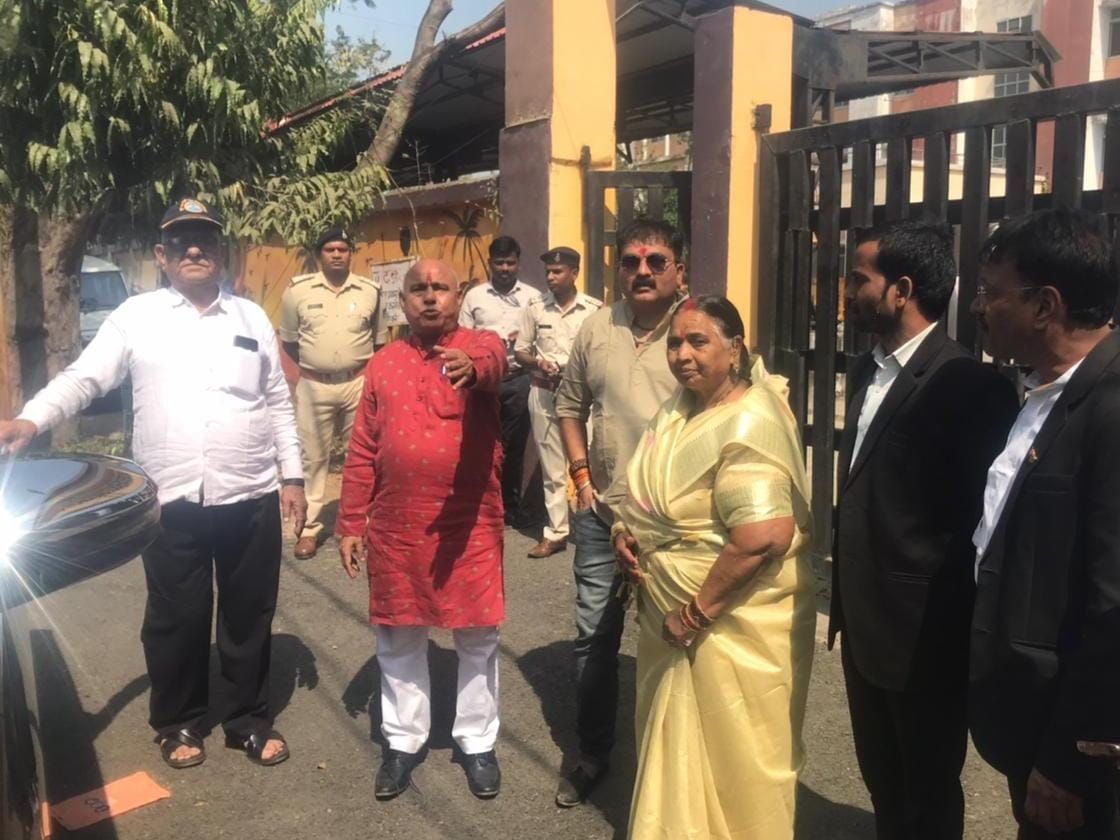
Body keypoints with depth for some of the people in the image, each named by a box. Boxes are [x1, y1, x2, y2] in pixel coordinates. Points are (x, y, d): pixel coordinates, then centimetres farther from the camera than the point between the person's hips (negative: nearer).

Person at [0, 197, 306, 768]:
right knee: (175, 617, 11)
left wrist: (292, 476, 5)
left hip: (250, 498, 2)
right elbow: (83, 378, -4)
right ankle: (178, 722, 33)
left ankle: (248, 719, 31)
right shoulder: (137, 316, 2)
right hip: (171, 503, -1)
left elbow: (278, 404, 9)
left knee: (248, 614, 12)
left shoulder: (251, 317, 8)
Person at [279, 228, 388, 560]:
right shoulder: (298, 290, -2)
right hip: (314, 385, -1)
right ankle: (309, 528, 16)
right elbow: (288, 339, 10)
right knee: (313, 457, 7)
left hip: (358, 384, 1)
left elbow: (379, 340, 12)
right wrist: (310, 365, 12)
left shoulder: (370, 291, 1)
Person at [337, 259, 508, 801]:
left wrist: (470, 367, -52)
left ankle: (477, 742, 29)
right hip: (396, 527, 3)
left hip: (470, 524, -2)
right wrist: (351, 523, 4)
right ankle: (403, 740, 32)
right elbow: (362, 452, 7)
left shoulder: (480, 347, -2)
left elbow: (495, 365, -29)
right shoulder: (384, 363, 6)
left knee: (477, 637, 10)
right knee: (398, 637, 14)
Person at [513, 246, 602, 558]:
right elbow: (520, 352, 10)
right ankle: (556, 532, 17)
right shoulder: (535, 309, 5)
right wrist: (538, 362, -10)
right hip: (544, 394, 3)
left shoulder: (594, 309, -4)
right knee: (552, 466, 9)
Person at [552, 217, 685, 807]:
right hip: (601, 513, 4)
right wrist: (581, 477, 5)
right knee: (593, 636, 12)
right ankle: (592, 753, 32)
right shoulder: (595, 330, 3)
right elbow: (570, 407, 13)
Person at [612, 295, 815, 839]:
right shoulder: (680, 406, 6)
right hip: (675, 613, 9)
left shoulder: (749, 425, -23)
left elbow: (763, 537, -32)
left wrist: (696, 614, -23)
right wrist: (624, 527, -1)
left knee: (729, 758, 10)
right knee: (678, 747, 24)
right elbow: (653, 490, 19)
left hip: (732, 624, -9)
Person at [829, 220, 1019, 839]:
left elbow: (980, 518, -19)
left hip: (925, 633, -8)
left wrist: (952, 619, -14)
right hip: (865, 624, 8)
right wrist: (846, 598, 11)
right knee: (882, 779, 25)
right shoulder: (867, 372, 6)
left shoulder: (970, 386, -20)